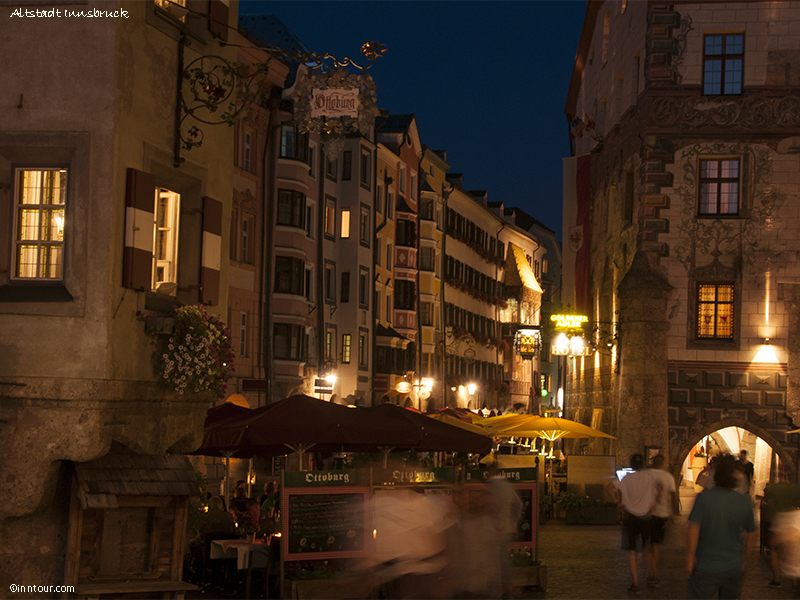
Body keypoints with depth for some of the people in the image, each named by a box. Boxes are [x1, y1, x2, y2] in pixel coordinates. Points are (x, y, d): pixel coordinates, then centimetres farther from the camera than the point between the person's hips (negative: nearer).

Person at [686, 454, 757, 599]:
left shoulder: (703, 497, -14)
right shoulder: (745, 502, -4)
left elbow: (693, 529, -17)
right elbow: (751, 536, 5)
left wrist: (690, 557, -6)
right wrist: (745, 561, 19)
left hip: (706, 568, -3)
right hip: (734, 568, 3)